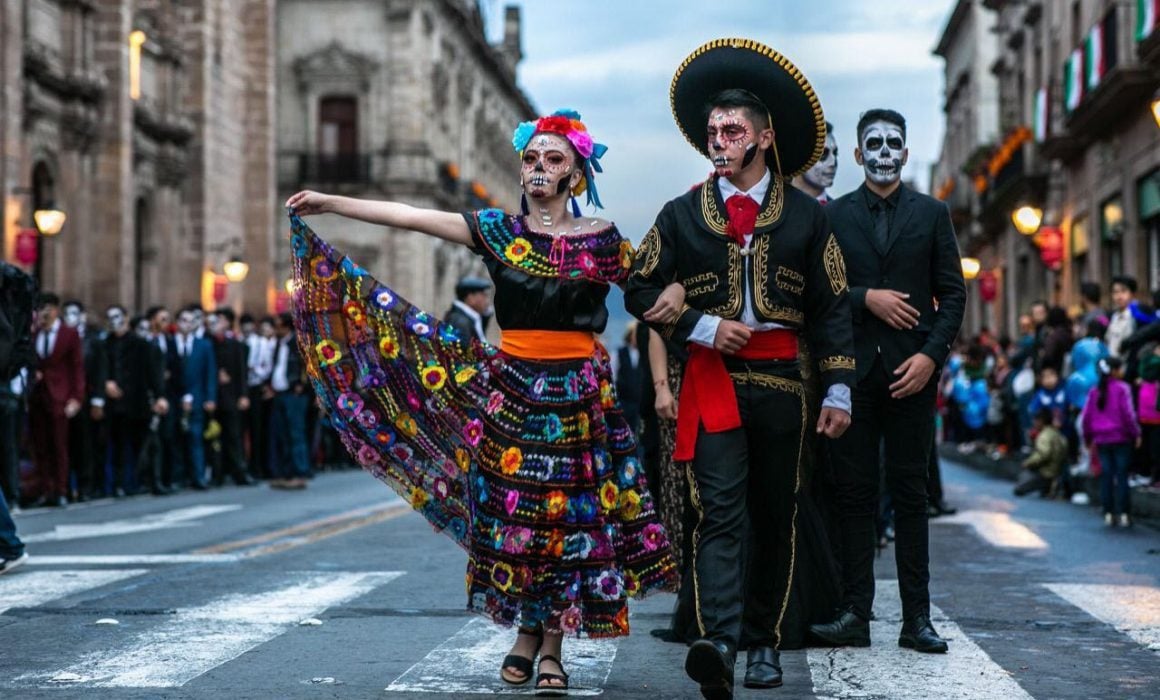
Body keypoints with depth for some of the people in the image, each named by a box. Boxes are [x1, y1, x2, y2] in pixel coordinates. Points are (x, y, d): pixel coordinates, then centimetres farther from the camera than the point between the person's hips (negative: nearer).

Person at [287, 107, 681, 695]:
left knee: (572, 513, -1)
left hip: (580, 394, -1)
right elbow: (411, 217, 0)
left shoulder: (602, 239, 2)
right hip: (511, 388, 1)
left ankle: (551, 646, 9)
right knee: (513, 509, 2)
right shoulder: (499, 231, 4)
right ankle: (527, 633, 18)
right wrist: (331, 203, -3)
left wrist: (676, 292, -14)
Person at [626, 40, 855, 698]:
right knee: (721, 513, -14)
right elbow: (640, 290, 9)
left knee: (775, 518, 8)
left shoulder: (806, 215, 6)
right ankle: (720, 642, -26)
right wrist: (704, 328, -5)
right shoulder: (683, 215, 6)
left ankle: (763, 642, 19)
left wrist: (839, 391, 1)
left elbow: (833, 306, 7)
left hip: (781, 382, 1)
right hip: (712, 379, -1)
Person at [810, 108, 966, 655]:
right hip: (853, 369, 0)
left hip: (911, 370, 0)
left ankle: (916, 619, 4)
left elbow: (953, 293, 6)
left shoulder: (931, 214, 10)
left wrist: (931, 354, -6)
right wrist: (866, 297, -11)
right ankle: (855, 614, 3)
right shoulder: (834, 215, 10)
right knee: (854, 493, 1)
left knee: (910, 493, 1)